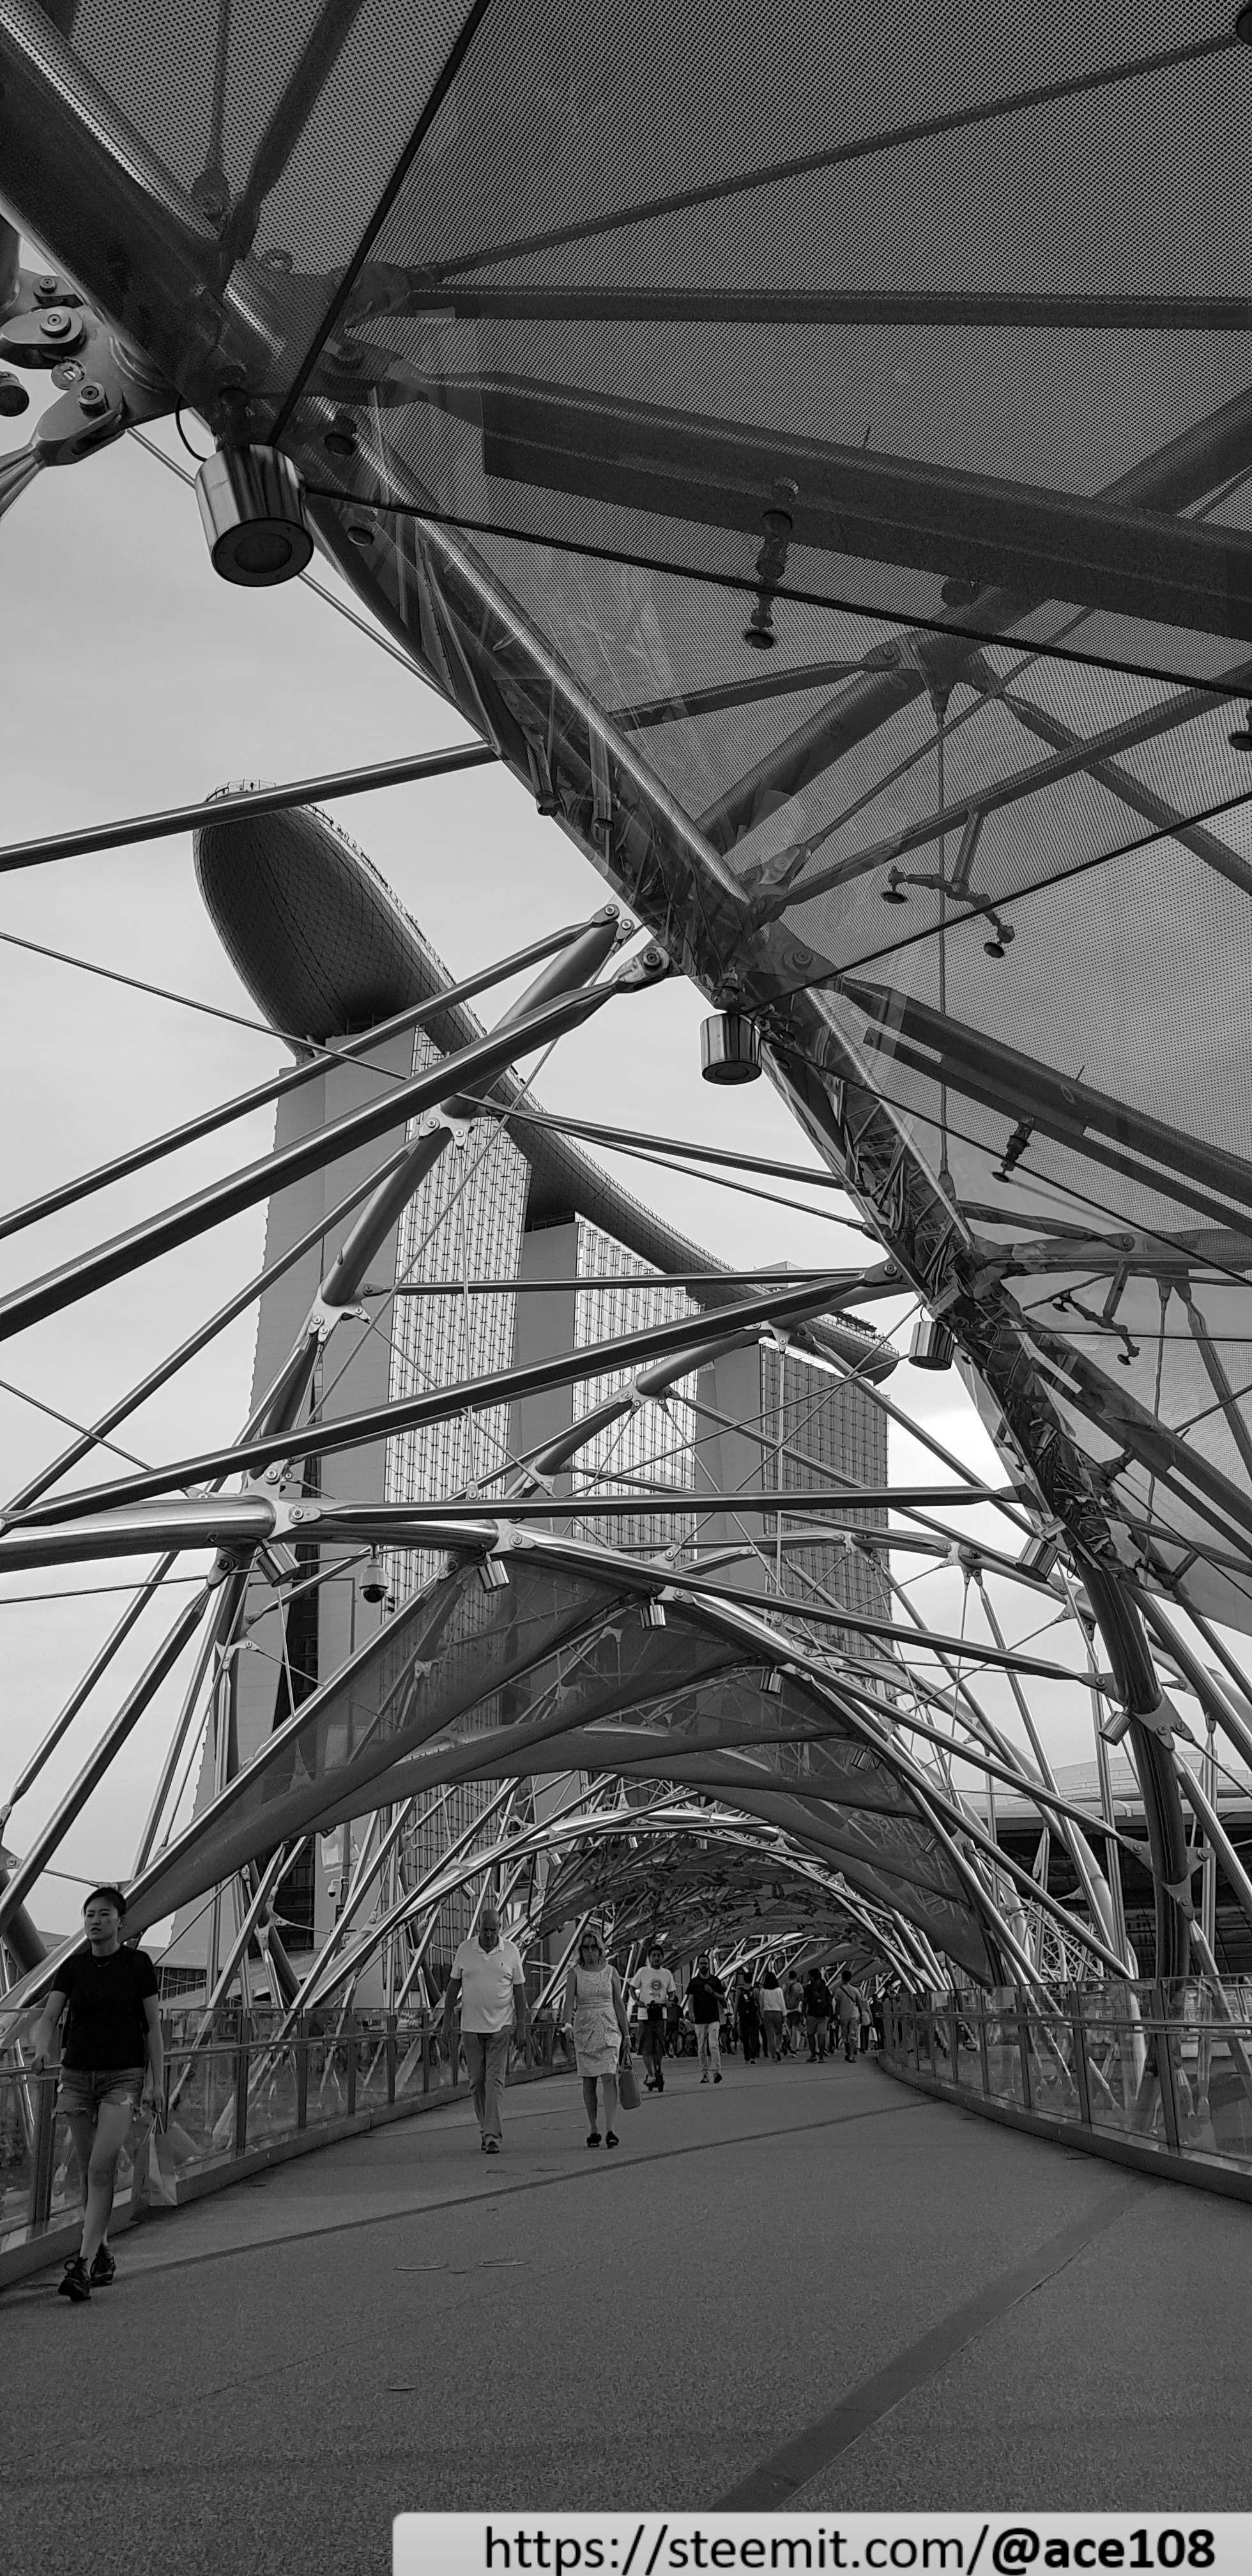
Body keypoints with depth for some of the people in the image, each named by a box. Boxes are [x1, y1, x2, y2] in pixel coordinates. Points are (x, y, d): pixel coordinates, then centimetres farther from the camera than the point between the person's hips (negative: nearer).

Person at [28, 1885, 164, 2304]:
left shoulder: (138, 1964, -3)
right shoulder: (73, 1967, 5)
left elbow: (153, 2025, -1)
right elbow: (49, 2017, -3)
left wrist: (157, 2082, -5)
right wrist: (42, 2049, -25)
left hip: (123, 2078, -4)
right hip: (77, 2076, 4)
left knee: (102, 2169, -15)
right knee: (89, 2172, 9)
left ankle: (83, 2265, -16)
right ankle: (102, 2257, 23)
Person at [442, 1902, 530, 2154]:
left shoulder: (511, 1952, -2)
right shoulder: (465, 1950, 0)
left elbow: (519, 1990, 2)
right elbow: (453, 1986, 6)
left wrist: (521, 2026, -2)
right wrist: (447, 2021, 3)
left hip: (501, 2027, -2)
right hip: (471, 2026, 2)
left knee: (495, 2080, -10)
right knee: (477, 2081, 8)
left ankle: (493, 2136, -11)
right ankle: (486, 2129, 23)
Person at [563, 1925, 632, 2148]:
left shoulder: (610, 1971, 4)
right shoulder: (575, 1973, 3)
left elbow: (619, 2004, 7)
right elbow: (569, 2003, -7)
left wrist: (627, 2035, 7)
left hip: (609, 2031, -1)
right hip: (584, 2031, 1)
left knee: (609, 2078, -13)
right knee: (589, 2081, 5)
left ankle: (610, 2129, -16)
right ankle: (593, 2129, 16)